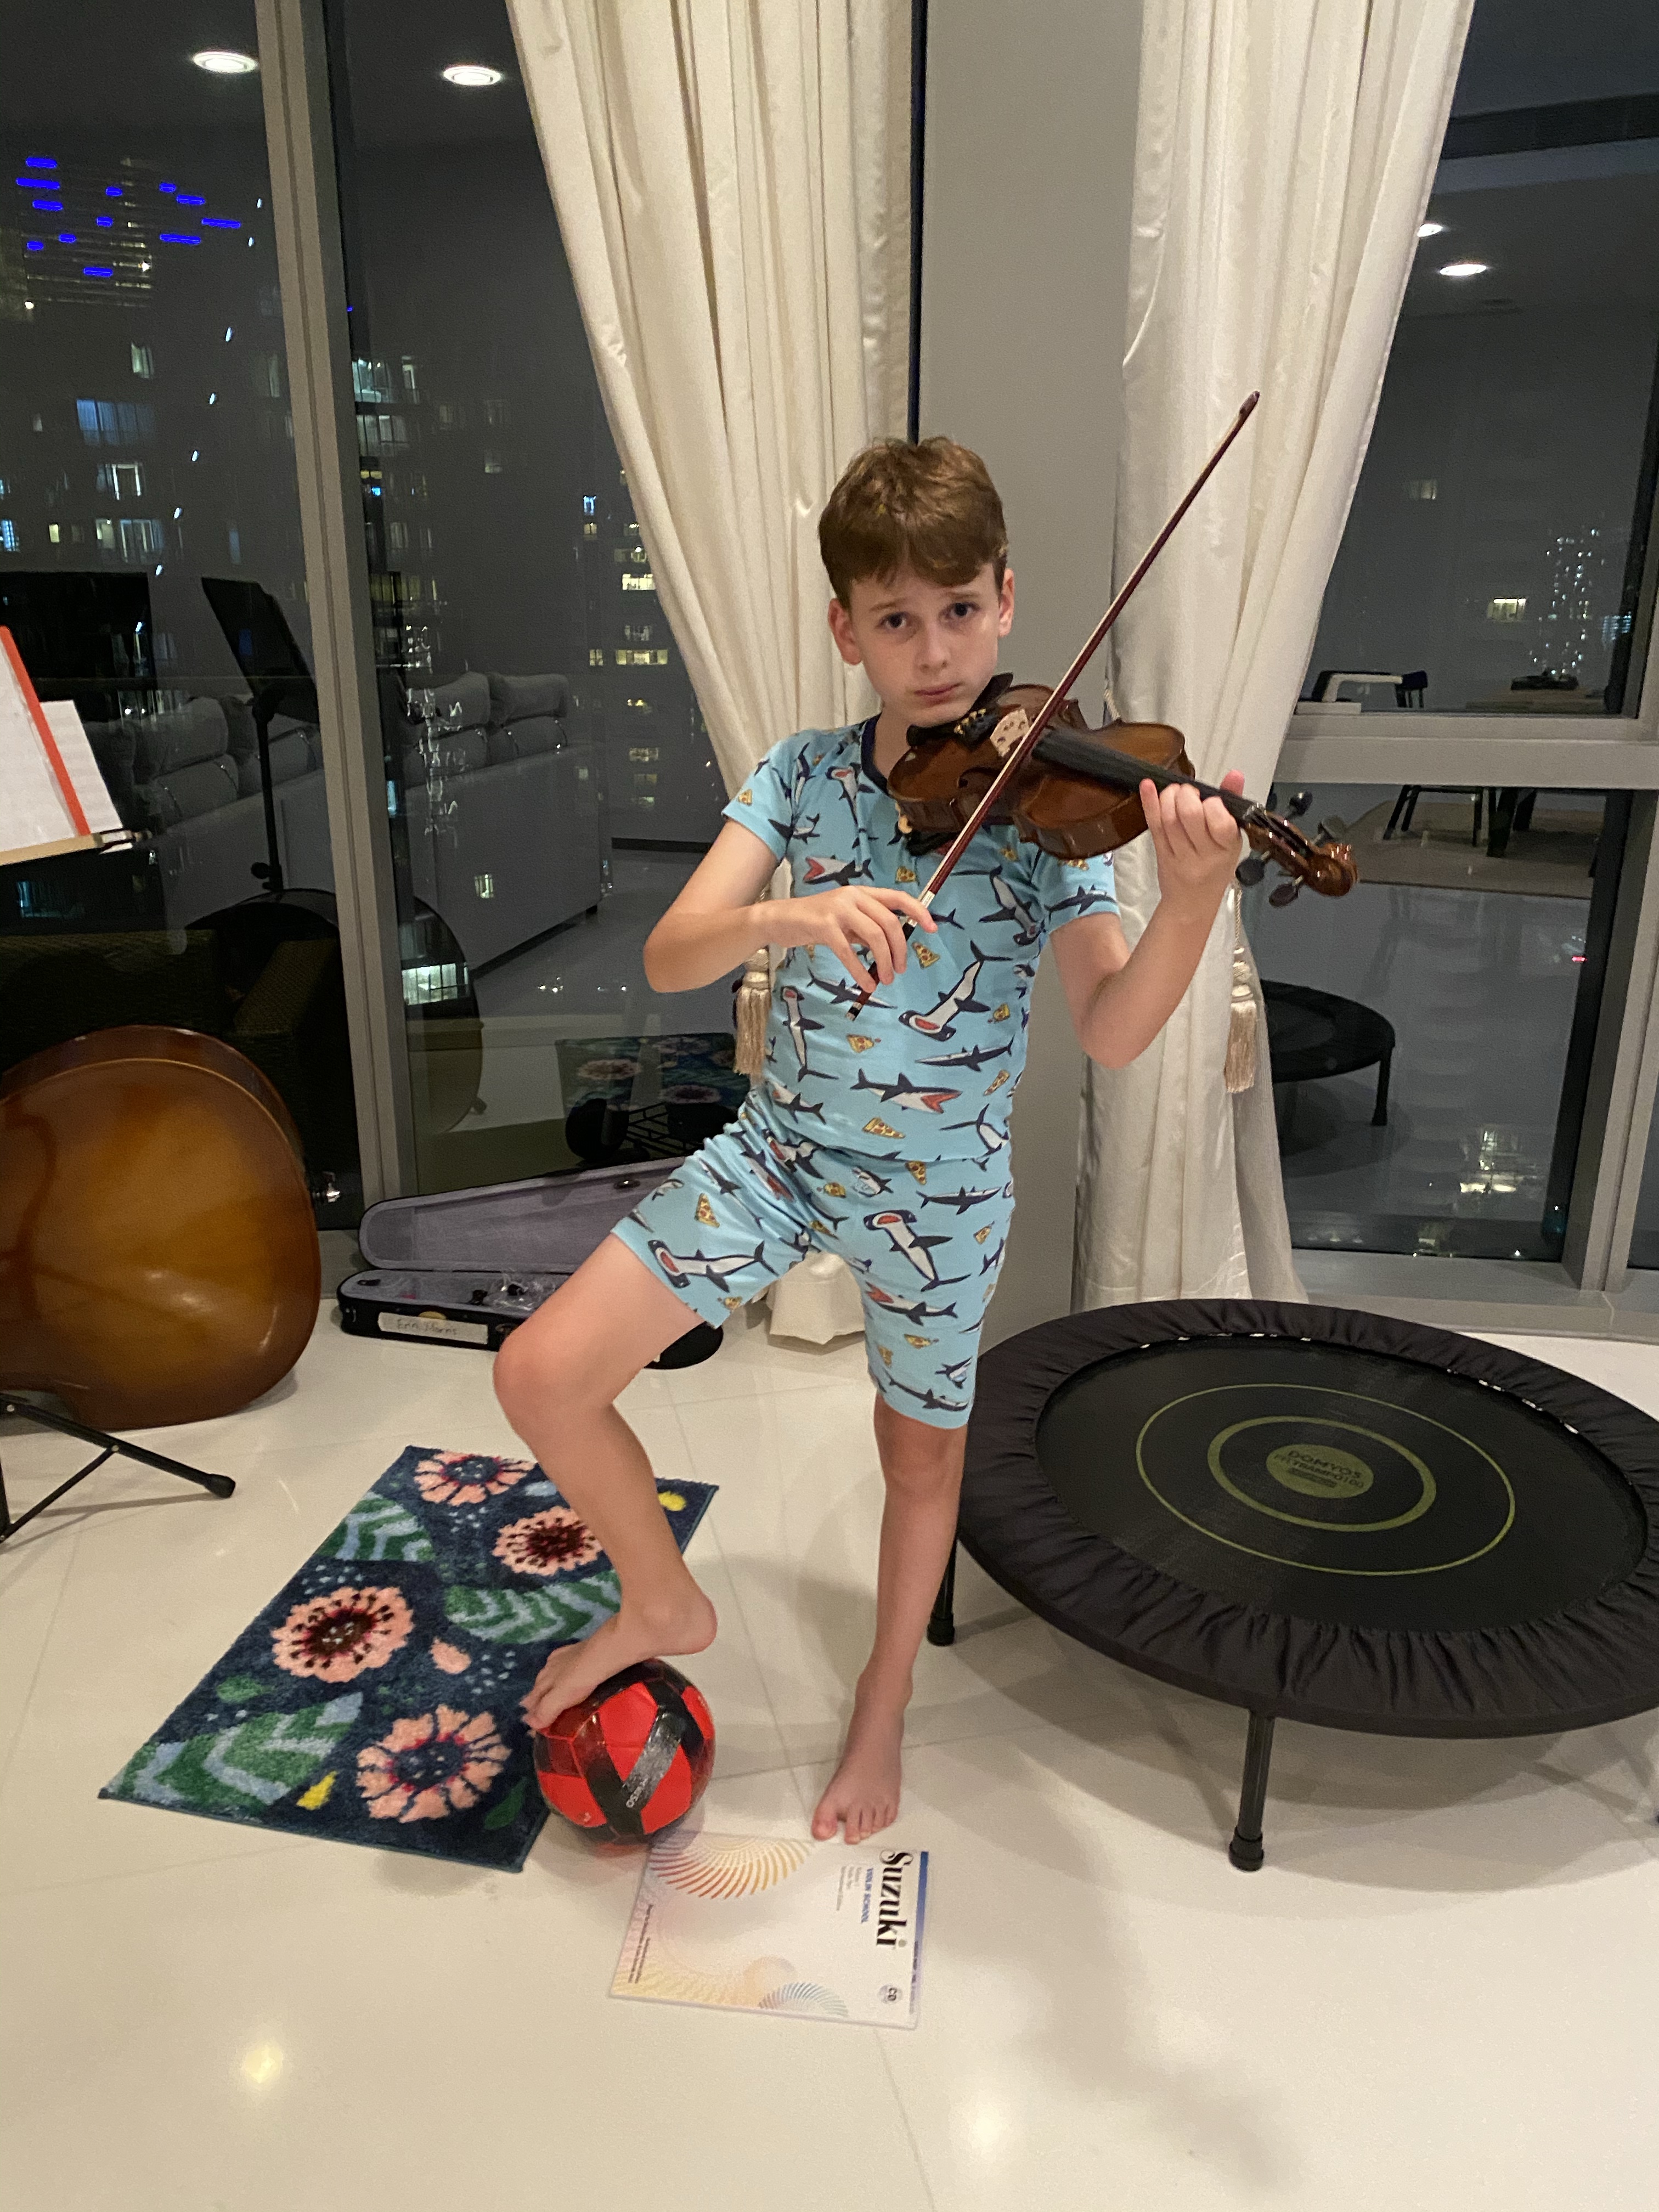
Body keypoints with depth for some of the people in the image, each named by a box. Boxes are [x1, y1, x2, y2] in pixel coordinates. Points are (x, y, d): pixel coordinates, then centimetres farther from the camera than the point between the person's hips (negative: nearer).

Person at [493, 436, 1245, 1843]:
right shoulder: (805, 776, -5)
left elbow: (1112, 1033, -21)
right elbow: (670, 957, -16)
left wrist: (1195, 902, -40)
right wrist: (784, 919, -37)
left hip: (940, 1186, -1)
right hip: (781, 1146, 2)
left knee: (921, 1457, 15)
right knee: (541, 1374, -6)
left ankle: (883, 1712, 45)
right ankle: (665, 1604, 22)